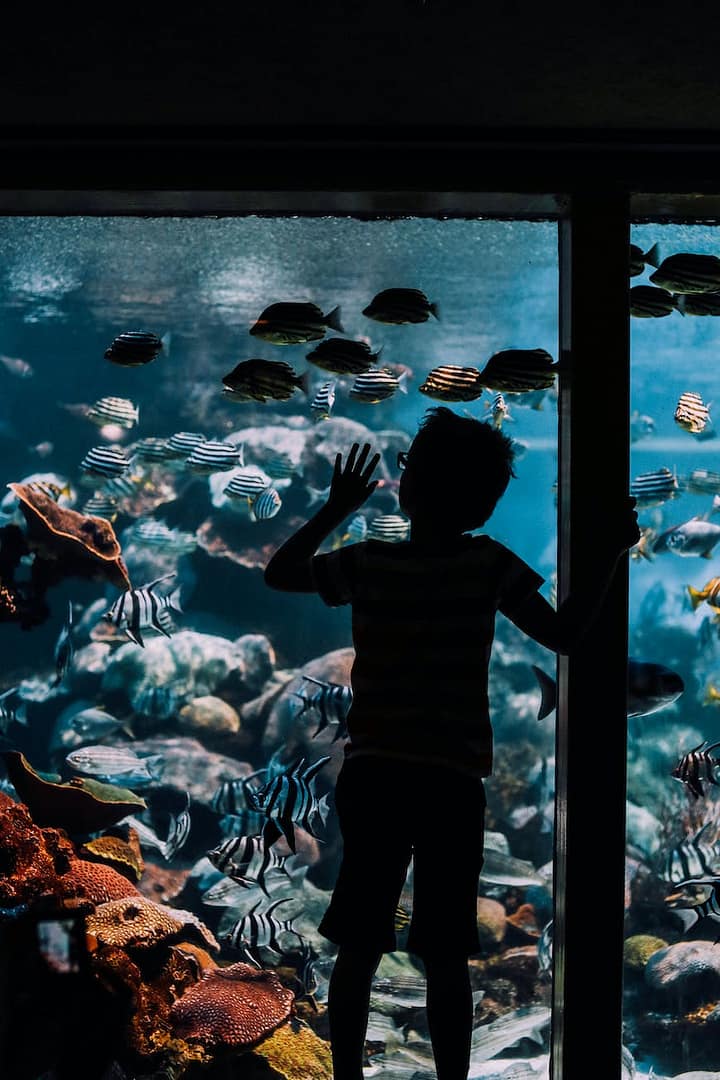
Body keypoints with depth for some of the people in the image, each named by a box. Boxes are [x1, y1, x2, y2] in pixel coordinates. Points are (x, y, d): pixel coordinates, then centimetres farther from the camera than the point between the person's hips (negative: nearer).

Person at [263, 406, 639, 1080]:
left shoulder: (366, 563, 0)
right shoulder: (488, 565, -4)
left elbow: (278, 574, 10)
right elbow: (563, 635, -3)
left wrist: (335, 509, 15)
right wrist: (612, 554, 5)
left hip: (371, 776, 2)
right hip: (452, 783, -2)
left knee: (358, 950, 8)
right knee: (445, 960, 3)